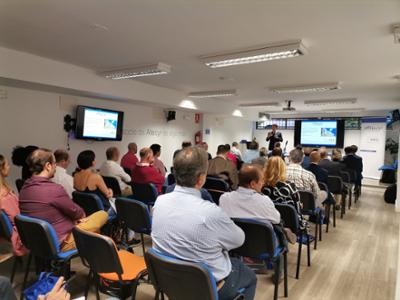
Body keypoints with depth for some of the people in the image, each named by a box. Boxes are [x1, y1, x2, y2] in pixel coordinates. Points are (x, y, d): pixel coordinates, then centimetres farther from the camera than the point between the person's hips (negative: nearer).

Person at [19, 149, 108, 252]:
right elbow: (76, 212, -11)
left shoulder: (24, 188, -2)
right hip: (59, 244, -8)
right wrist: (82, 214, 10)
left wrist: (73, 217, 5)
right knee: (102, 214, 2)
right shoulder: (54, 189, -28)